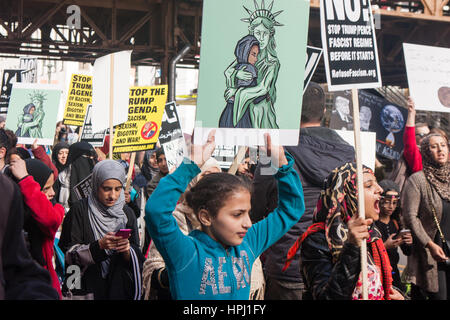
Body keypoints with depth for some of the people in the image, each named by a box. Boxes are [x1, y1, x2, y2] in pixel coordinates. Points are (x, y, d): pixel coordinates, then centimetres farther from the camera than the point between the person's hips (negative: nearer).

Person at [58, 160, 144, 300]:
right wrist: (99, 245, -21)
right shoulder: (79, 210, -6)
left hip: (120, 288, 3)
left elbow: (138, 258, 3)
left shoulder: (127, 213, 4)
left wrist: (127, 250, -17)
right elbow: (68, 253, -9)